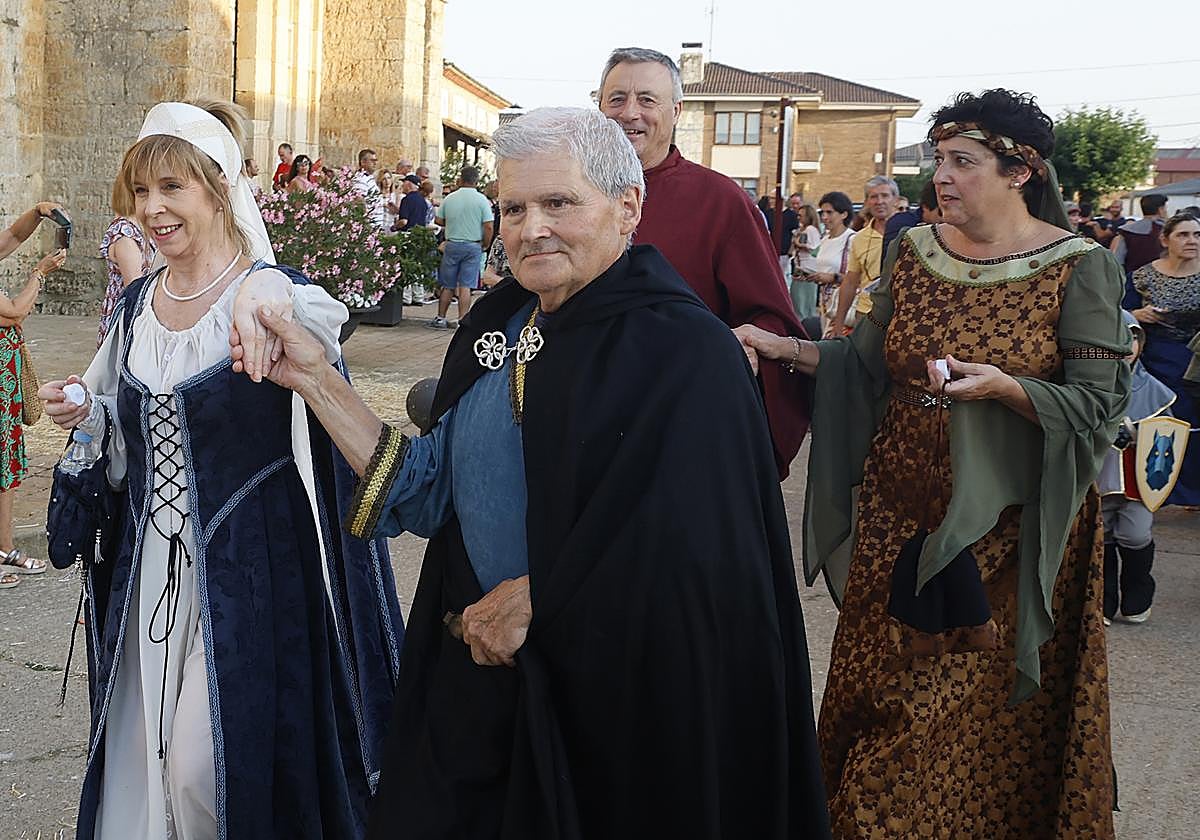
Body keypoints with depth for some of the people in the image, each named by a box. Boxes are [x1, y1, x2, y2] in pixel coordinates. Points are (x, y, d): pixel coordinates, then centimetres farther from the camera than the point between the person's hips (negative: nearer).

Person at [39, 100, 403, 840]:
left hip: (245, 565, -6)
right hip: (149, 563, 6)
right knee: (140, 753, 13)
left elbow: (321, 316, -38)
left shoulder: (269, 292, -12)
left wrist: (268, 296, -60)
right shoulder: (138, 306, 6)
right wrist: (87, 413, -4)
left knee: (206, 767, -2)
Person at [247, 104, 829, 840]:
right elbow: (435, 489, 4)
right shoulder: (497, 326, 5)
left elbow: (687, 550, -23)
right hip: (481, 677, 6)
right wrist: (317, 380, -2)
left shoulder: (685, 349, -16)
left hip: (613, 694, -6)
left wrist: (533, 597, -16)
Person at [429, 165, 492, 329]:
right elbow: (488, 227, -10)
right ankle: (462, 320, -1)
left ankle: (440, 318, 14)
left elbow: (439, 221, 5)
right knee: (465, 286, 0)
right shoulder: (482, 200, -6)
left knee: (447, 285, 10)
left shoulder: (449, 198, 0)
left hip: (452, 245, 1)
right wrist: (485, 245, 4)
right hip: (473, 246, -1)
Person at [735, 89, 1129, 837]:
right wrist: (786, 347, -4)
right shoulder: (914, 251, 5)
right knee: (880, 695, 12)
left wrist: (1006, 387, -27)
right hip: (900, 518, 4)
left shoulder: (1080, 268, -9)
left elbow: (1099, 407, -12)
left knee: (991, 717, 5)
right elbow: (868, 363, 9)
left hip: (1011, 535, -4)